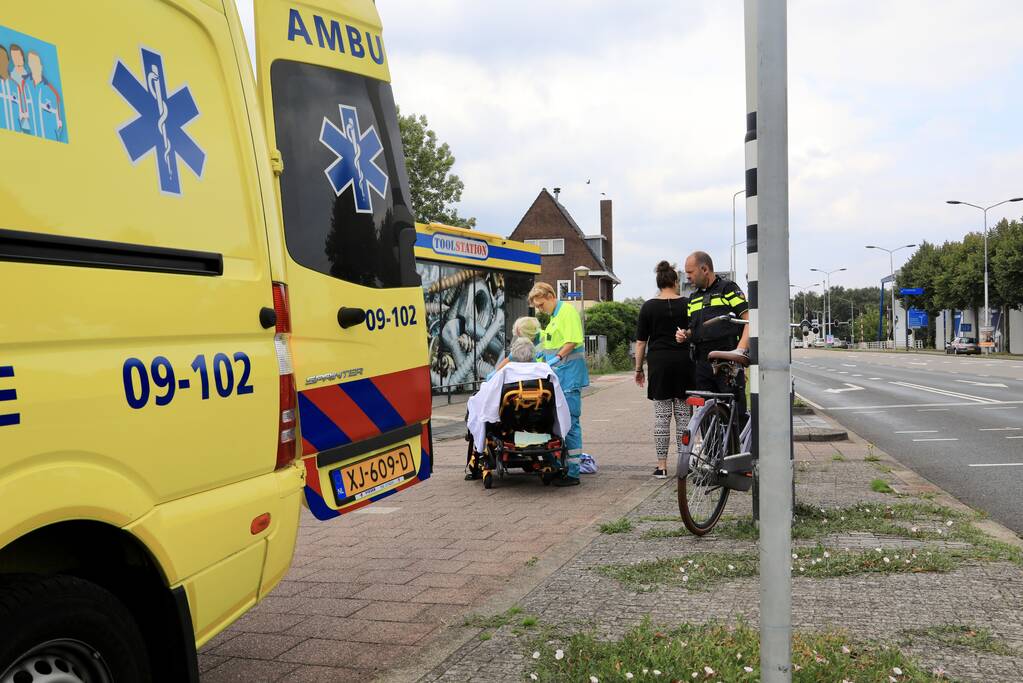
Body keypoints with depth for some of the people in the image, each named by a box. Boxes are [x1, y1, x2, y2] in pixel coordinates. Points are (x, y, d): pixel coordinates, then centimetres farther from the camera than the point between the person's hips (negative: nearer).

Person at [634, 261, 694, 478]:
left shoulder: (649, 307, 1)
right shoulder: (687, 304, 3)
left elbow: (641, 342, 2)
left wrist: (639, 368, 9)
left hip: (659, 363, -1)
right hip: (684, 362, 1)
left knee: (661, 414, 2)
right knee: (683, 414, 6)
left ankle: (661, 465, 4)